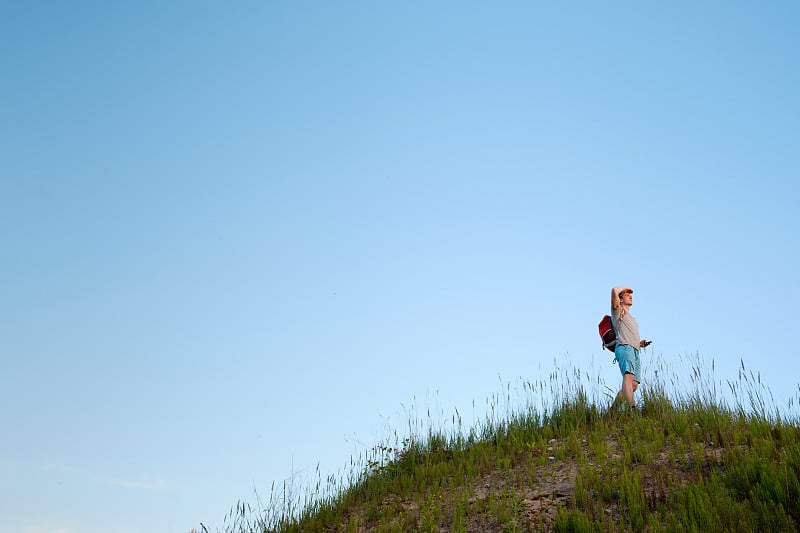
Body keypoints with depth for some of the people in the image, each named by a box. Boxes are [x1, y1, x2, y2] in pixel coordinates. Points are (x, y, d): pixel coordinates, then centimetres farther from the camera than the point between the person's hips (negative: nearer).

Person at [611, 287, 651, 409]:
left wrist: (640, 343, 18)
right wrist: (625, 288, 18)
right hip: (624, 348, -8)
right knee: (628, 375, -29)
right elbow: (614, 290, -2)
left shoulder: (632, 319, 39)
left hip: (635, 351, 8)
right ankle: (632, 407, -47)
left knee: (634, 384, -6)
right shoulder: (618, 310, 15)